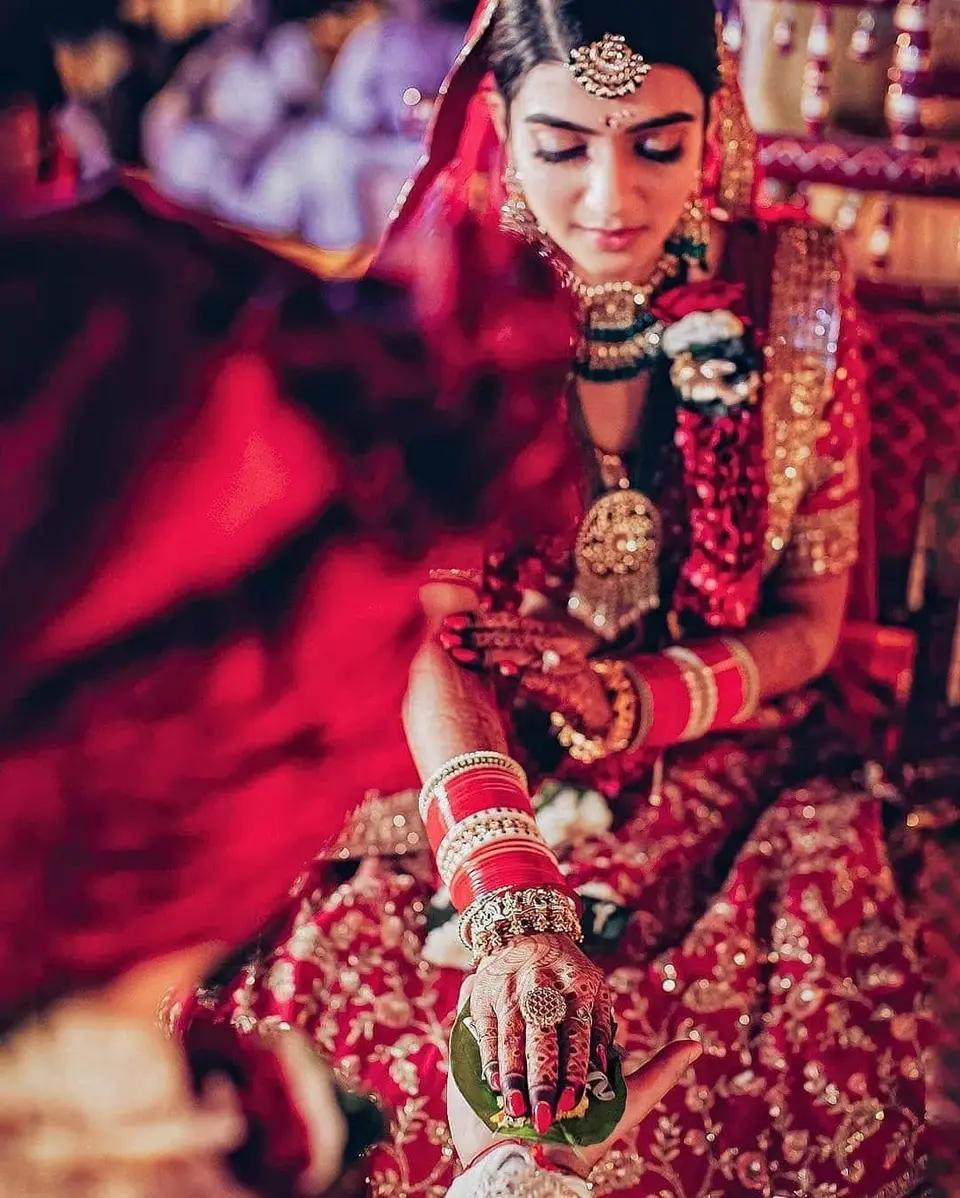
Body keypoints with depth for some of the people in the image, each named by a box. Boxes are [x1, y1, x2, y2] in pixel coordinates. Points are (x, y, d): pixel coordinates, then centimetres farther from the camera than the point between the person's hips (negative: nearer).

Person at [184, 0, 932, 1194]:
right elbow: (419, 636, -17)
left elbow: (810, 619, 2)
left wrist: (636, 704, -18)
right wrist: (511, 899, -34)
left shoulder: (791, 291, -7)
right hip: (482, 772, 0)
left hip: (726, 771, 1)